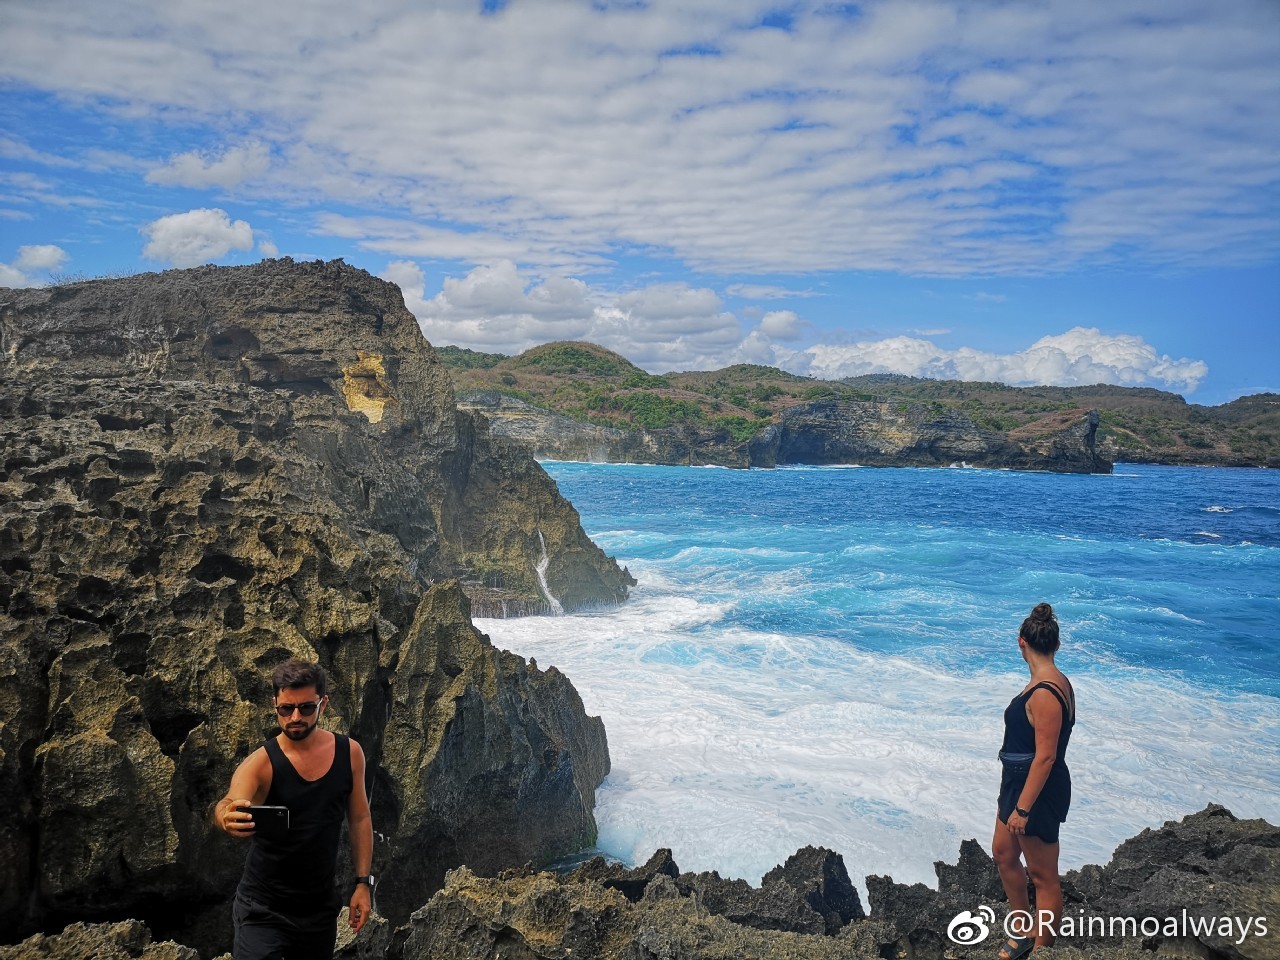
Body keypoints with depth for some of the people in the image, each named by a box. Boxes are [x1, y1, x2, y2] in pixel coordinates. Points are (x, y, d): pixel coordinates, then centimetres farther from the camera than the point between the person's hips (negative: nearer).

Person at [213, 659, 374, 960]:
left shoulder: (349, 753, -5)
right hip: (263, 909, -3)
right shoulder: (260, 763, -16)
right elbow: (228, 805, -35)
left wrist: (363, 882, 2)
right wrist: (227, 817, -58)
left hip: (320, 908, 3)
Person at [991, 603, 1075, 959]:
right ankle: (1025, 931, 38)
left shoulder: (1045, 693, -26)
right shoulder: (1053, 682, 4)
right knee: (1004, 855, 22)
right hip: (1018, 783, 10)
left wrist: (1022, 809, -22)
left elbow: (1045, 757, -26)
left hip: (1038, 792, -10)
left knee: (1042, 875, 6)